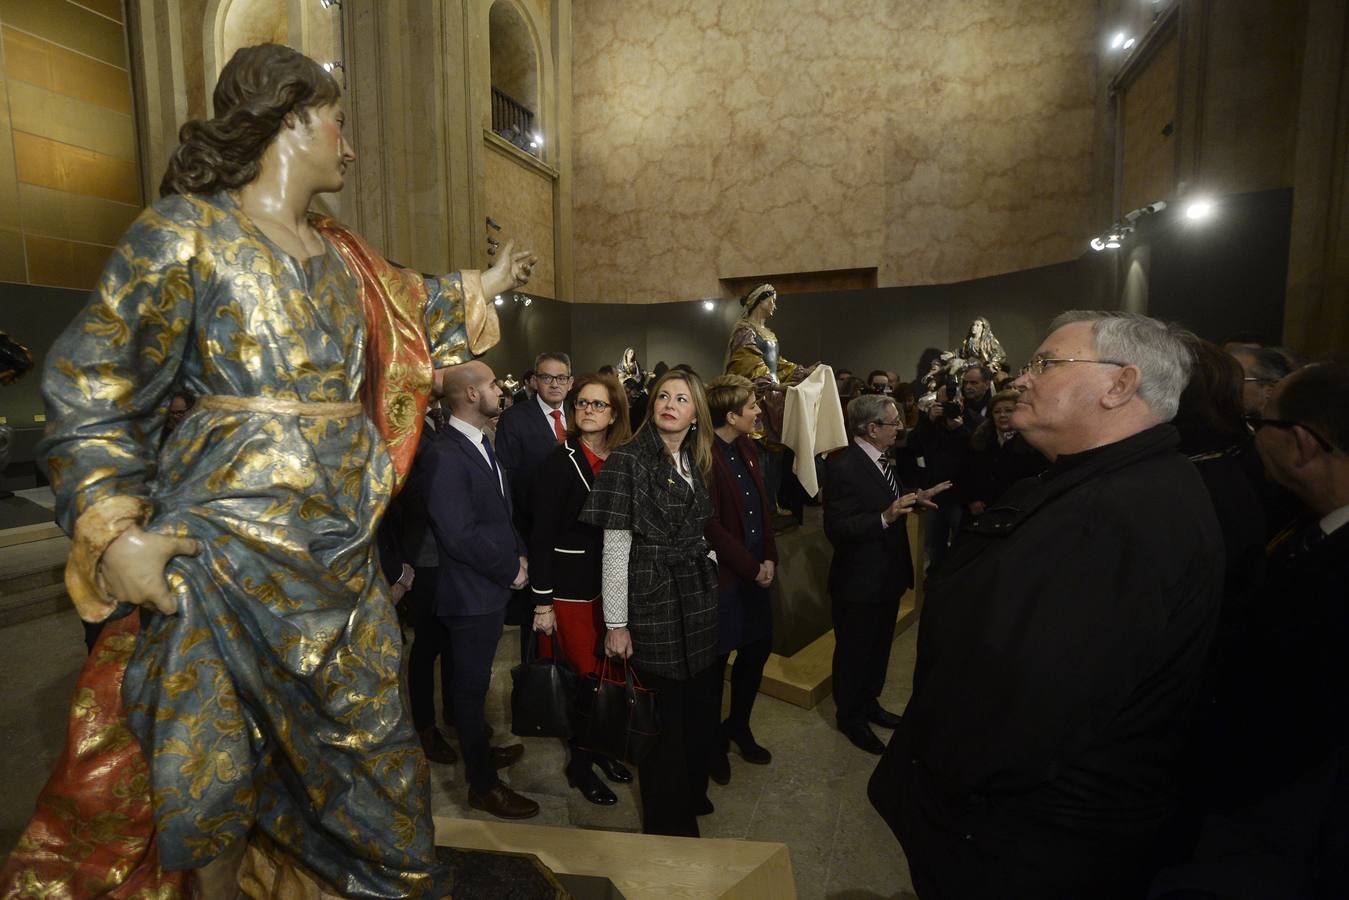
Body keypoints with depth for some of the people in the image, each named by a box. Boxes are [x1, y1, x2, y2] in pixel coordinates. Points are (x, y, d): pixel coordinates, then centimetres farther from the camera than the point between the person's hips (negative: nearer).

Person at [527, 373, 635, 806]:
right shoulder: (559, 462, -10)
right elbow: (542, 535, -10)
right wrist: (542, 601, -11)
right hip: (572, 585, -5)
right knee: (583, 673, 5)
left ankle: (599, 748, 37)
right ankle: (580, 764, 27)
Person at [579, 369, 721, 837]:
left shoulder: (697, 463, 9)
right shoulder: (626, 460, -11)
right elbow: (614, 547, -13)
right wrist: (616, 624, -12)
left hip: (698, 600, 6)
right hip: (652, 602, -6)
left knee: (698, 705, 16)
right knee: (663, 714, 7)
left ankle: (693, 795, 42)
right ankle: (667, 820, 32)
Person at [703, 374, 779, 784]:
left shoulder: (746, 448, 7)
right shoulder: (704, 455, -20)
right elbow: (710, 526, -21)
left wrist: (769, 557, 2)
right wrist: (752, 567, -14)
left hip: (755, 571, 8)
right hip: (722, 576, -8)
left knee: (758, 647, 19)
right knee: (715, 660, 9)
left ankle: (738, 724, 43)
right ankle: (713, 740, 33)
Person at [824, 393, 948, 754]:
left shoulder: (880, 459, 2)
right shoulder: (844, 466, -25)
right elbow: (836, 529, -29)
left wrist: (916, 498, 4)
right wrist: (885, 517, -37)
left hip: (887, 574, 9)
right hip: (859, 581, -9)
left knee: (879, 647, 25)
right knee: (854, 652, 12)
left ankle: (869, 704, 47)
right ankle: (850, 717, 33)